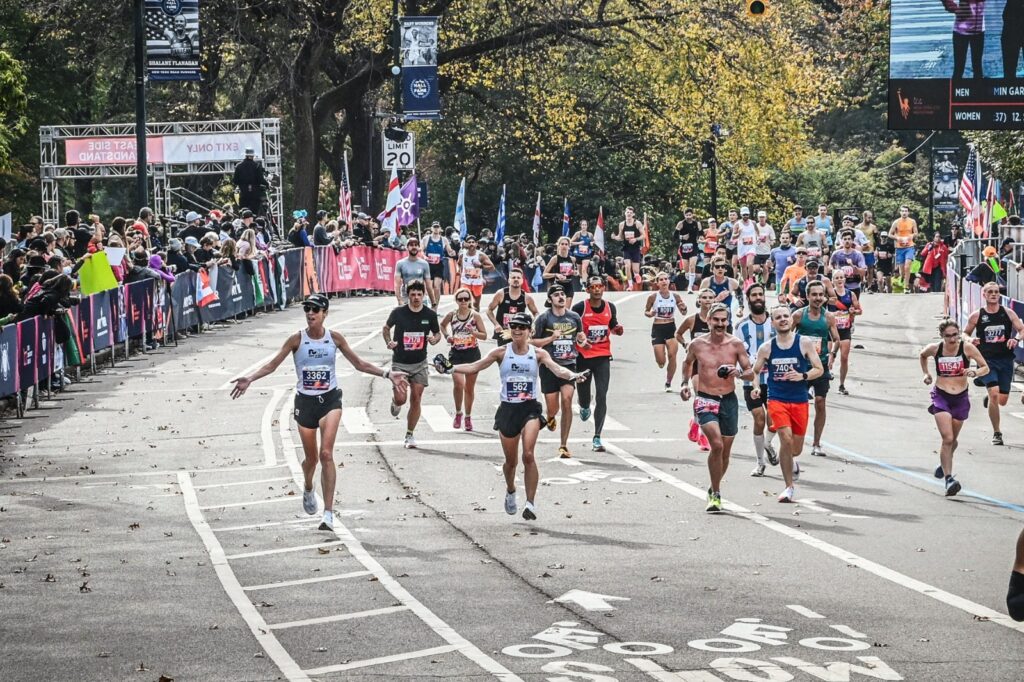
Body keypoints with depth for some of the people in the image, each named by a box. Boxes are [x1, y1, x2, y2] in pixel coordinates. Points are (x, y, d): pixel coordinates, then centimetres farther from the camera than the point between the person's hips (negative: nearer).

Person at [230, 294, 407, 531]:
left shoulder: (335, 338, -2)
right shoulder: (297, 339, -5)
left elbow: (359, 364, 6)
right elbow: (273, 365, -4)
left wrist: (387, 374, -1)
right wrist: (250, 379, -19)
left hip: (330, 400, -1)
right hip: (305, 402, 1)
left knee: (326, 453, -17)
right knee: (311, 458, 11)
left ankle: (328, 514, -18)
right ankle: (308, 489, 48)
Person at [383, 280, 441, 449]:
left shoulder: (430, 315, -4)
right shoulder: (398, 312, -9)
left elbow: (437, 333, 10)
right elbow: (386, 328, 7)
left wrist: (435, 338, -13)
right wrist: (389, 342, -11)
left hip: (419, 364, 2)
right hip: (400, 363, -2)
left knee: (416, 401, 1)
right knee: (401, 399, -11)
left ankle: (410, 435, 15)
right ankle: (395, 402, 28)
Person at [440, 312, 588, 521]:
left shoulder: (538, 354, 0)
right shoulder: (502, 353, 1)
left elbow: (556, 369, -13)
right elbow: (475, 366, -3)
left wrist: (573, 376, -33)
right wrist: (451, 368, -16)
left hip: (530, 408, -2)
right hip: (507, 410, 2)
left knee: (528, 455, -20)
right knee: (511, 461, 11)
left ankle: (531, 503, -15)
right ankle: (510, 492, 42)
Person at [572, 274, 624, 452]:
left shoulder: (610, 307, 4)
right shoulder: (579, 307, -8)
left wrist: (617, 330, -2)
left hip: (603, 357, 2)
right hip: (583, 356, -2)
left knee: (601, 397, -8)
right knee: (583, 393, 10)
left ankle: (597, 437, -6)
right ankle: (584, 407, 51)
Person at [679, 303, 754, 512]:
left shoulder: (736, 344, -3)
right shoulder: (697, 344, -3)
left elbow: (750, 372, 2)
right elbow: (688, 362, 19)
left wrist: (739, 373, -18)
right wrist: (685, 383, 6)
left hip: (729, 401, 2)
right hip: (705, 400, -2)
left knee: (725, 451, 12)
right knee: (716, 444, -22)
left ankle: (714, 489, 36)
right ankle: (716, 493, -12)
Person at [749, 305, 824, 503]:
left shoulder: (804, 343, -2)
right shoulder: (766, 348, 1)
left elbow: (819, 369, 1)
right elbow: (755, 371, 13)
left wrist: (802, 376, -17)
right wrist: (756, 387, -7)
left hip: (799, 401, 1)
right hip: (777, 399, -1)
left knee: (796, 448, 10)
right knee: (786, 439, -19)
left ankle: (791, 462, 50)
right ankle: (789, 487, -7)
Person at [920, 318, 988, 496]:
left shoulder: (968, 348, -11)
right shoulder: (934, 349, -7)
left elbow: (986, 368, -8)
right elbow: (922, 355, 16)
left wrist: (975, 372, -27)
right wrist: (926, 373, 8)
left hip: (961, 398, 2)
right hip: (941, 396, -2)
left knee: (953, 440, 17)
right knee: (947, 438, -17)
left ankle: (944, 463, 49)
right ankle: (949, 479, -19)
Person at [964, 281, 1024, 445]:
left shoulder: (1008, 313, 3)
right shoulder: (976, 316, 1)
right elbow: (964, 334, 12)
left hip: (1005, 360, 2)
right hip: (986, 360, -2)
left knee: (1002, 400, 6)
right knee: (994, 393, -20)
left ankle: (989, 398, 45)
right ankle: (996, 433, -8)